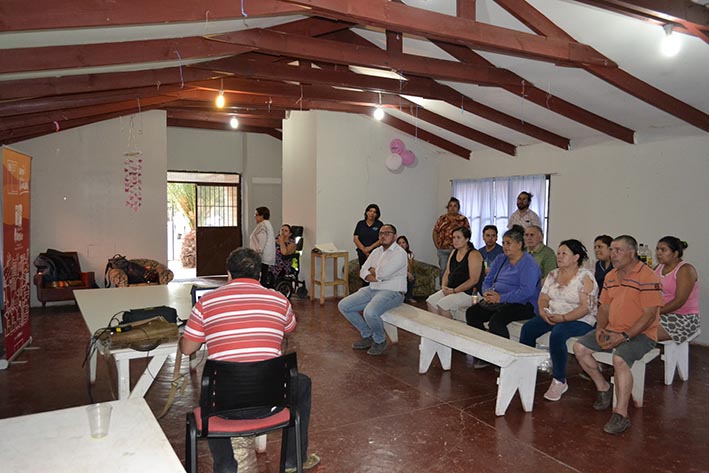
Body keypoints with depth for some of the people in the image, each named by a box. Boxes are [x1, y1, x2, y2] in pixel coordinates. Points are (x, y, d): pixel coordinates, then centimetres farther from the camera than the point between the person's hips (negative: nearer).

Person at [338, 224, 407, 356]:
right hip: (372, 289, 8)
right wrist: (374, 277, -13)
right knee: (343, 306, -2)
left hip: (392, 292, -8)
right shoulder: (376, 251, 14)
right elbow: (363, 271, 7)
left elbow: (382, 273, -21)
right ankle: (367, 335, 12)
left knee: (370, 312, -35)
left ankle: (380, 340, -3)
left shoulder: (399, 253, -11)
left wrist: (372, 271, 0)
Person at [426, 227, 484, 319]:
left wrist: (454, 290, -18)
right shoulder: (454, 252, 15)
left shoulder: (474, 255, -11)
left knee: (442, 305, -26)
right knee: (430, 301, -11)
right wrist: (444, 286, -1)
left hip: (469, 292, -8)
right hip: (451, 290, 8)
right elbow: (447, 273, 18)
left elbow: (473, 280, -18)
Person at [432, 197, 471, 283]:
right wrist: (437, 246, 5)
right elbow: (435, 232, 12)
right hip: (442, 250, 2)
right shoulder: (442, 218, 10)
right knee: (443, 270, 3)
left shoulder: (463, 219, 4)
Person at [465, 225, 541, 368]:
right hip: (497, 302, 8)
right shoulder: (500, 260, 16)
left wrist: (501, 298, -23)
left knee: (496, 319, -34)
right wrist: (487, 293, -6)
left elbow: (526, 291, -22)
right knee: (471, 312, -12)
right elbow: (487, 280, 17)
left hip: (523, 305, -8)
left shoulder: (529, 264, -10)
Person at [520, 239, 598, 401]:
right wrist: (543, 311, -10)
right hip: (553, 317, 7)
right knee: (528, 327, -17)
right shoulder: (553, 274, 12)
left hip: (580, 321, -6)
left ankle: (560, 381, -19)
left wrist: (563, 318, -25)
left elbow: (586, 307, -17)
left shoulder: (585, 277, -9)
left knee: (557, 334, -34)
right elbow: (543, 298, 12)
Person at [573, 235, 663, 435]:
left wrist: (624, 336, -23)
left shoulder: (648, 277, -14)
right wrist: (600, 328, -2)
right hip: (612, 330, 8)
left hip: (640, 334, -8)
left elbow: (649, 315, -18)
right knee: (579, 347, -7)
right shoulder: (611, 276, 12)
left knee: (620, 359, -33)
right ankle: (603, 387, 12)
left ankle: (621, 415, -24)